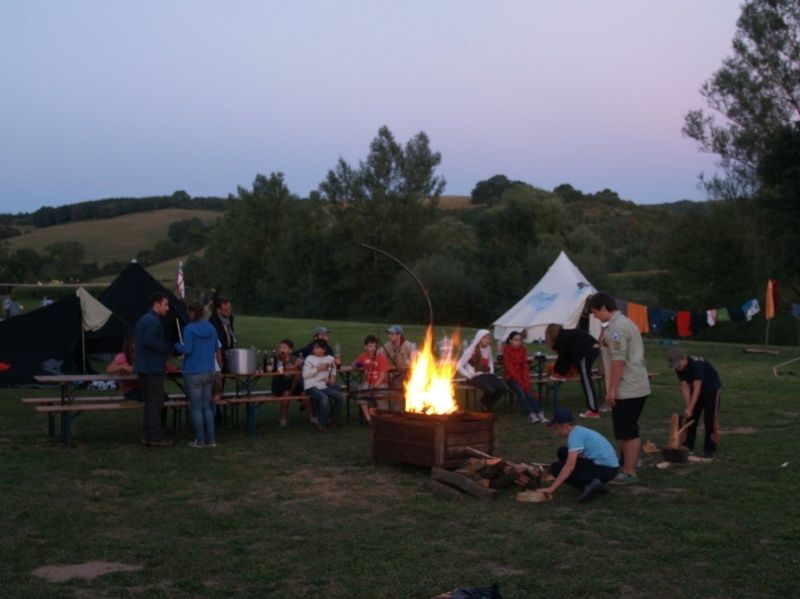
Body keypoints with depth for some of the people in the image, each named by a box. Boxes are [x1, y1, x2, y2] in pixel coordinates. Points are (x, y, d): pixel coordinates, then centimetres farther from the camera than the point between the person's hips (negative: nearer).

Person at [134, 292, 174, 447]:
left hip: (143, 368, 10)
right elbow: (150, 340, -27)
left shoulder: (143, 320, 18)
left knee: (150, 403, 15)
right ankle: (156, 437, -2)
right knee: (155, 404, -5)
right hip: (153, 369, -10)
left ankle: (147, 435, 18)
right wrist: (168, 348, -16)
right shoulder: (153, 321, -14)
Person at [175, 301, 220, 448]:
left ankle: (200, 440, 5)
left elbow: (187, 350, -15)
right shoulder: (211, 328, 4)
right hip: (209, 372, 5)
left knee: (196, 408, 2)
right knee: (206, 406, 13)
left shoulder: (189, 329, -13)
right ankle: (210, 439, 12)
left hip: (194, 374, -5)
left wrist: (177, 346, 4)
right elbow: (216, 348, 12)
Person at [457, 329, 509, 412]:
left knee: (504, 388, -19)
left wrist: (492, 373, 12)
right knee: (490, 390, -33)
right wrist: (469, 376, -15)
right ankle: (484, 403, 4)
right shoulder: (471, 350, -11)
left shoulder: (488, 349, 8)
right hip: (475, 377, -6)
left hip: (487, 375, 6)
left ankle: (488, 405, 7)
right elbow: (459, 366, -12)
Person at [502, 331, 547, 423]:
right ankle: (531, 415, -33)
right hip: (511, 377, -3)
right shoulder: (507, 350, -5)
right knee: (520, 392, -27)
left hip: (522, 376, 3)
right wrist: (518, 380, -17)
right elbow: (509, 367, -11)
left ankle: (539, 414, -30)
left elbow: (525, 365, 5)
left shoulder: (522, 349, 8)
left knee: (528, 392, -20)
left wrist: (526, 380, -8)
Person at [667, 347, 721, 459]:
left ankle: (710, 450, -4)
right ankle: (688, 445, 16)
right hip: (697, 389, 7)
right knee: (691, 417, 5)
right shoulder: (679, 368, -15)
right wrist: (688, 408, -20)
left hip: (711, 388, -6)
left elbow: (697, 388, -36)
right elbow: (685, 387, -14)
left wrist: (690, 409, -37)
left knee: (710, 419, -9)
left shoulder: (696, 364, -36)